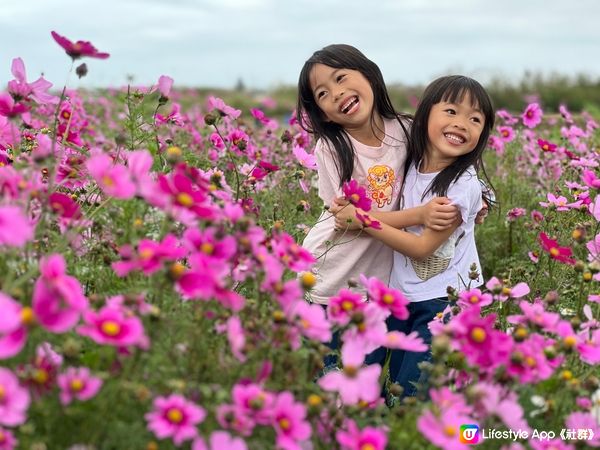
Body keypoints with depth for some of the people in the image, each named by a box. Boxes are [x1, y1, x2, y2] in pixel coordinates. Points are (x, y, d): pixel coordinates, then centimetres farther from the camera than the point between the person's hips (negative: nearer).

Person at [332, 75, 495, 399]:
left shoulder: (463, 185, -19)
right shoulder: (411, 166, -1)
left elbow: (423, 247, -18)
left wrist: (363, 220, -19)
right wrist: (353, 207, -6)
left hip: (443, 302, -6)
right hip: (402, 296, 6)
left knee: (413, 394, -6)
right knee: (396, 385, 15)